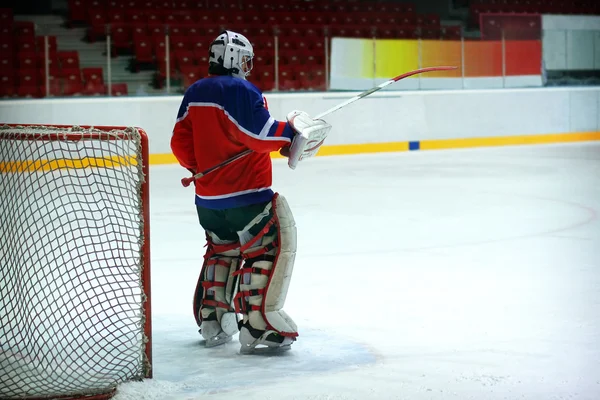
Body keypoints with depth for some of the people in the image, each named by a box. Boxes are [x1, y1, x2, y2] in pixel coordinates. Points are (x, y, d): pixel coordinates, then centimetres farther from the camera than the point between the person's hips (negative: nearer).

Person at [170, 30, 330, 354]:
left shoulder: (195, 93, 9)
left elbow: (181, 142, 12)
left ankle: (212, 320, 29)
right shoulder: (241, 90, -14)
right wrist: (292, 130, -4)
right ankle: (258, 326, -11)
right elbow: (261, 135, -19)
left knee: (222, 250, 25)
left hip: (207, 196, 9)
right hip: (245, 195, -9)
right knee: (270, 248, -4)